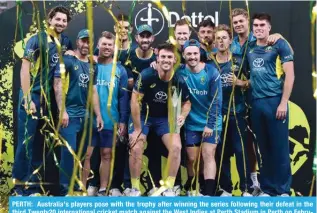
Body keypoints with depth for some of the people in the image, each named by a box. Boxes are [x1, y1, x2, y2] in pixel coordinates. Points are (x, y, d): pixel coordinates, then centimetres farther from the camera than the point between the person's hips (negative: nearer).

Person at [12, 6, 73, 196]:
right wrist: (27, 99, -18)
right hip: (32, 96, -6)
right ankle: (20, 188, 7)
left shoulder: (66, 42, 9)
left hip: (50, 98, 6)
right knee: (26, 143, -3)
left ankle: (34, 188, 21)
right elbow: (25, 68, -13)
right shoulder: (37, 40, -9)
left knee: (39, 144, 11)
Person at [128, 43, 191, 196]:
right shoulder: (147, 75, -25)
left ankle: (169, 188, 1)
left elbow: (187, 102, 3)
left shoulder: (179, 81, -15)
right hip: (143, 115, -2)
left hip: (165, 117, 2)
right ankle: (135, 189, 4)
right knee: (136, 148, -16)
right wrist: (137, 129, -19)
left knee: (176, 147, -14)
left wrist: (183, 116, -19)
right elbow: (135, 100, -22)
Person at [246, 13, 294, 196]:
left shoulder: (280, 44, -2)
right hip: (256, 103, 5)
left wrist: (283, 102, -12)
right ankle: (267, 188, 19)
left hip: (275, 101, -5)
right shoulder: (249, 48, 12)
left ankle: (283, 190, 10)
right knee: (264, 149, 9)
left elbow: (290, 74, -7)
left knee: (280, 147, -1)